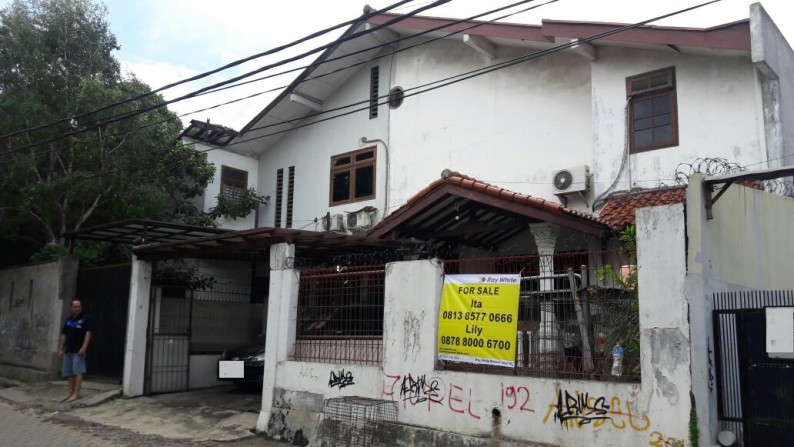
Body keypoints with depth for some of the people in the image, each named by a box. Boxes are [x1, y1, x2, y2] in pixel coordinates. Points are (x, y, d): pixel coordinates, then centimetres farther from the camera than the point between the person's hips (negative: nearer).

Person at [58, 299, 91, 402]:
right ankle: (71, 393, 15)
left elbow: (88, 333, -8)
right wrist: (61, 349, 11)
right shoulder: (68, 321, 15)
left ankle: (76, 393, -8)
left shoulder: (84, 319, -2)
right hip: (68, 350, 7)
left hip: (79, 350, -7)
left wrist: (84, 347, -17)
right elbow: (64, 335, 17)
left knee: (78, 371, -8)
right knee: (69, 372, 9)